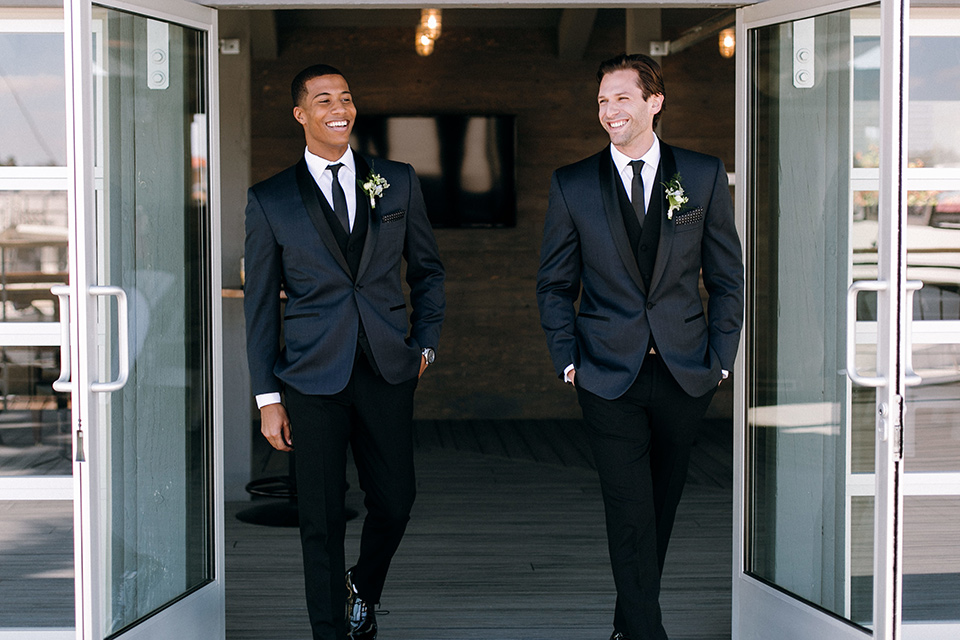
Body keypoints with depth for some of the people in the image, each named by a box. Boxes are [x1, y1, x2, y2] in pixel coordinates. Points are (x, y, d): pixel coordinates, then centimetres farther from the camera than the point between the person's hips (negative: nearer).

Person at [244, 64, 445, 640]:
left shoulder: (398, 181, 7)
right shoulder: (270, 200, 2)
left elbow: (428, 268, 16)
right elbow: (260, 305, 3)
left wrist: (425, 343, 7)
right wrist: (268, 398, -1)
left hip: (389, 371, 2)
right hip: (314, 377, -2)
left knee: (395, 501, 8)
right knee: (322, 520, 2)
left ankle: (364, 592, 37)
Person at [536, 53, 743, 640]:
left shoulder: (704, 176, 2)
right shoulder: (572, 185, 1)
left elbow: (727, 277, 6)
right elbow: (555, 283, 8)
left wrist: (720, 358, 0)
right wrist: (568, 359, 0)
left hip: (685, 372, 2)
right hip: (609, 376, -1)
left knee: (661, 504, 12)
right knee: (630, 513, -5)